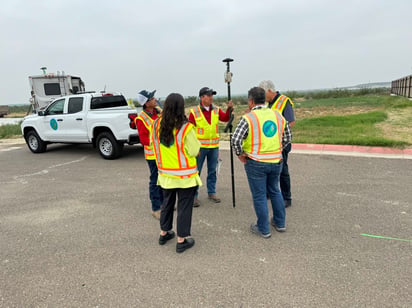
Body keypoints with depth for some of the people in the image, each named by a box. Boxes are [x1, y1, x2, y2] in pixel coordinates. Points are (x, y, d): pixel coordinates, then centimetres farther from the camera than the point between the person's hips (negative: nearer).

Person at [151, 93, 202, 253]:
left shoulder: (157, 124, -5)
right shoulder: (185, 127, -20)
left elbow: (154, 144, 7)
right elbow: (194, 151, -16)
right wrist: (196, 142, 0)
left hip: (166, 173, 5)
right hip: (185, 175, -5)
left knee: (167, 203, 22)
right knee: (184, 206, 8)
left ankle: (164, 233, 37)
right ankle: (182, 240, 19)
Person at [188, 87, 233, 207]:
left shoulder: (216, 110, 6)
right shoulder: (194, 112, -7)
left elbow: (225, 118, -9)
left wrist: (229, 109, -27)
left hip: (214, 146, 4)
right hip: (200, 146, -4)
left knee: (212, 171, 13)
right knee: (196, 171, 3)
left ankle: (211, 193, 27)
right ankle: (194, 196, 13)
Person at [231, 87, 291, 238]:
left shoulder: (248, 118, -14)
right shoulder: (278, 116, 3)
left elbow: (235, 140, -23)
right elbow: (286, 138, 10)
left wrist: (240, 154, -7)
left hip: (256, 163, -5)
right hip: (276, 162, 5)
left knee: (259, 196, 8)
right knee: (274, 191, 23)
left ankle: (263, 229, 21)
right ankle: (280, 223, 35)